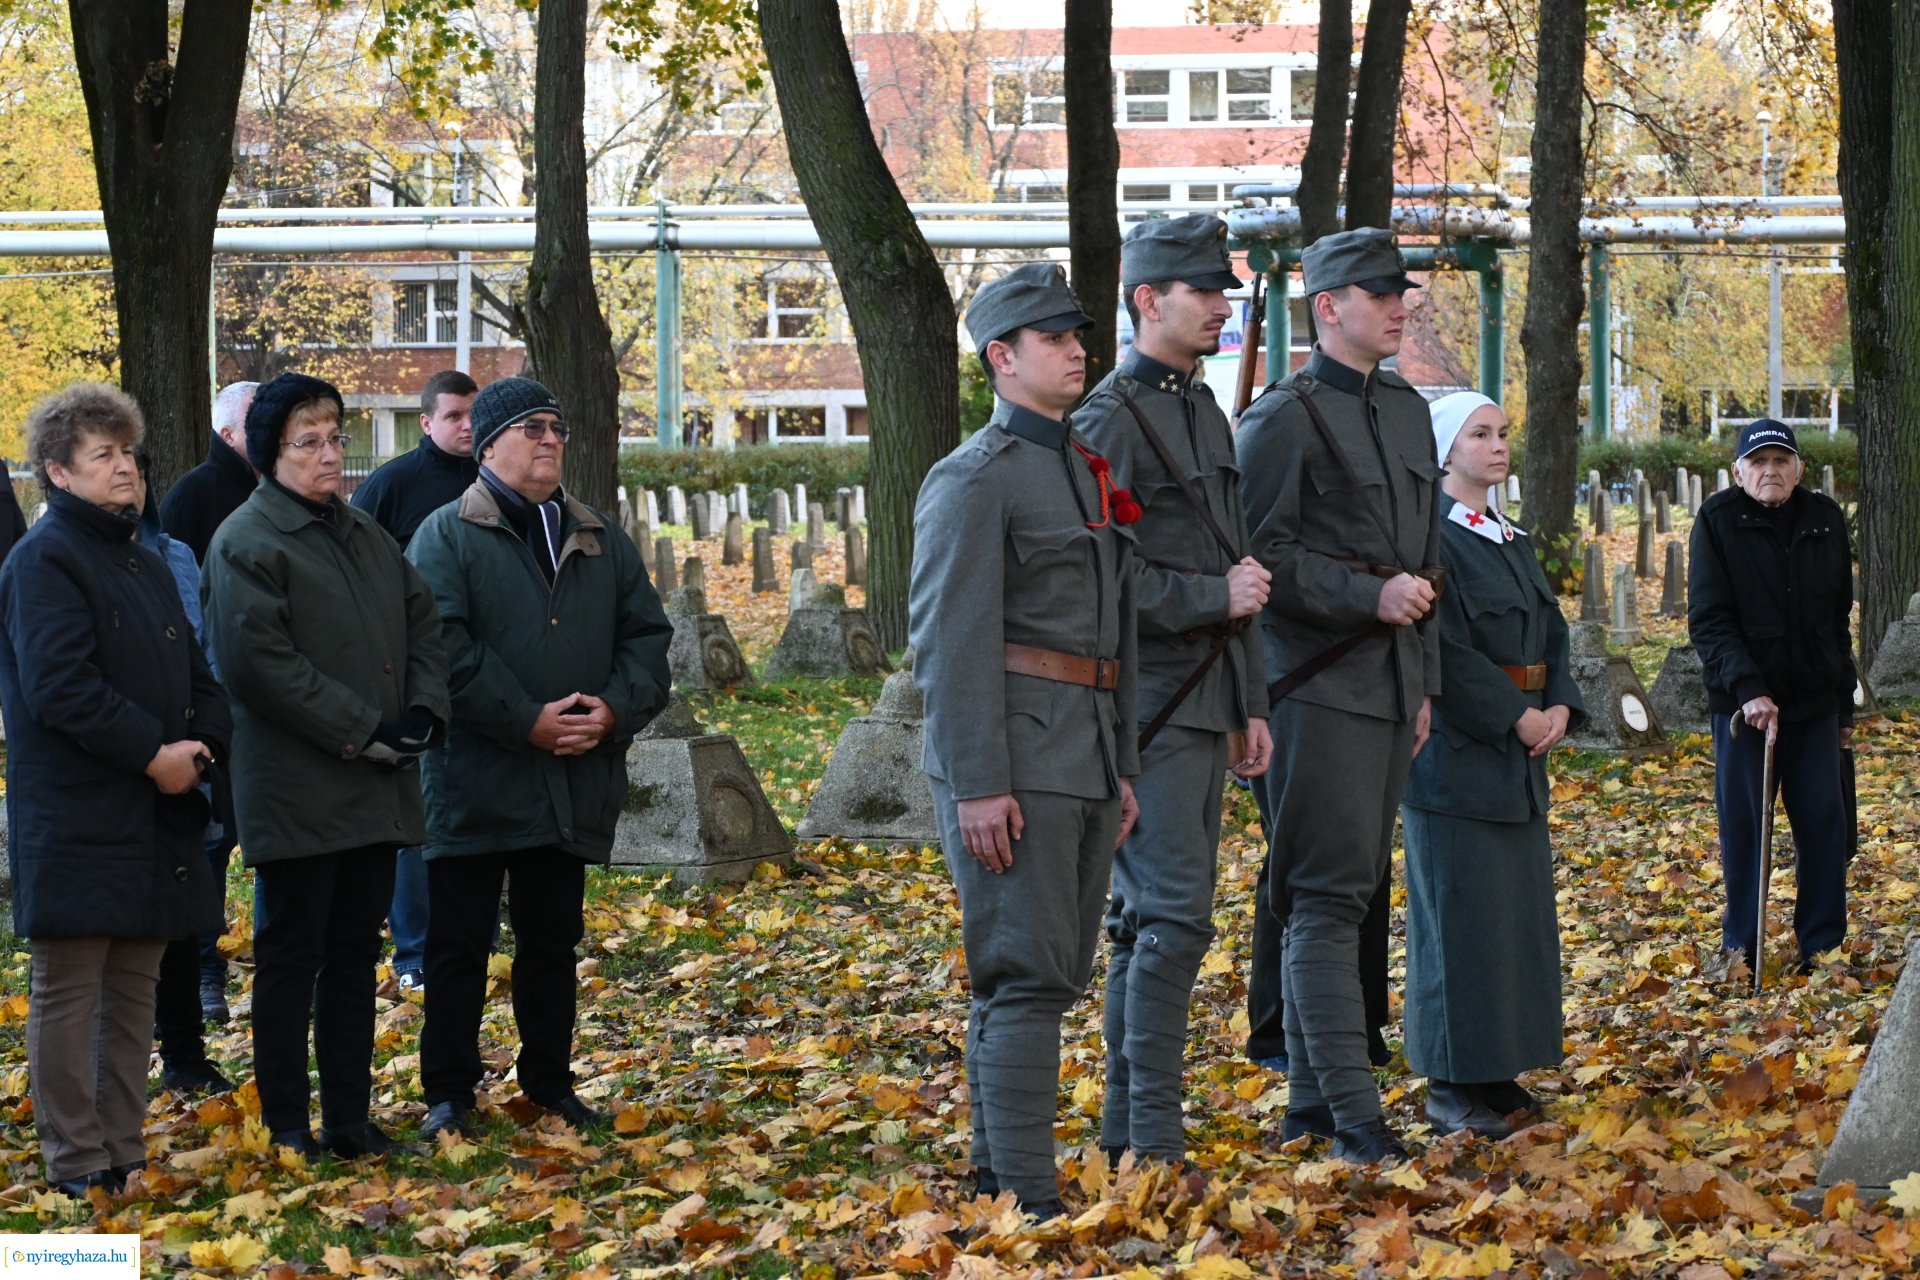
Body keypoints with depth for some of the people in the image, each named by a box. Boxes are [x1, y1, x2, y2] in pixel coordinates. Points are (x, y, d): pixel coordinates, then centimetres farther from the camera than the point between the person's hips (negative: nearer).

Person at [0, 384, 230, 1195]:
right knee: (67, 995, -1)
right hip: (77, 818, -8)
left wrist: (200, 745, -1)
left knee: (134, 990, 12)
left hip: (155, 819, 8)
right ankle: (77, 1162, 4)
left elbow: (195, 676, 19)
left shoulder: (145, 566, 18)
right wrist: (152, 754, -17)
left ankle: (124, 1151, 19)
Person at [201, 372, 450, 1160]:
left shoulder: (363, 533, 16)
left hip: (377, 789, 7)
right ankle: (287, 1124, 8)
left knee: (355, 953, 12)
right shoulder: (247, 542, -9)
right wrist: (361, 731, -18)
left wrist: (423, 711, -1)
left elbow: (423, 620, 17)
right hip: (297, 791, -7)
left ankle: (349, 1117, 19)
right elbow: (259, 661, -18)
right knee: (291, 955, 0)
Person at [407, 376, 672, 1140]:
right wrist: (527, 723, -19)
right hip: (476, 783, -5)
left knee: (553, 941, 14)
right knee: (458, 942, 2)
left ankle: (550, 1084, 24)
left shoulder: (603, 544, 14)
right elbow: (444, 649, -14)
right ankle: (448, 1092, 11)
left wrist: (614, 710, -9)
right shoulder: (447, 537, -4)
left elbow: (647, 636, 10)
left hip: (575, 786, 5)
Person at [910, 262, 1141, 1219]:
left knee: (1052, 974, 13)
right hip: (1015, 761, -9)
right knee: (1026, 977, -8)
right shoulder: (975, 479, -10)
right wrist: (977, 786, -21)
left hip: (1085, 761, 9)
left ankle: (996, 1169, 23)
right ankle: (1026, 1195, -6)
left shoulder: (1087, 470, 18)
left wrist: (1122, 768, 19)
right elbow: (949, 641, -16)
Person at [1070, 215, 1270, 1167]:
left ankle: (1125, 1129, 18)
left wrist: (1249, 702, 19)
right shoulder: (1111, 419, -11)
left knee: (1149, 915, 12)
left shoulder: (1207, 414, 17)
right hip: (1149, 706, -9)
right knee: (1173, 915, -11)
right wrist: (1215, 596, -14)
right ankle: (1153, 1142, -7)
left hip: (1203, 703, 9)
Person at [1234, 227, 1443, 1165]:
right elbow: (1263, 555, -13)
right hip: (1320, 688, -8)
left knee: (1349, 891, 11)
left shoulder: (1408, 411, 17)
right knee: (1327, 896, -9)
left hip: (1390, 687, 8)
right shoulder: (1283, 418, -8)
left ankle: (1309, 1103, 17)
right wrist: (1369, 597, -19)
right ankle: (1353, 1114, -10)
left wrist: (1426, 683, 18)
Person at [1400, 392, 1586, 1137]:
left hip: (1518, 757, 9)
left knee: (1518, 910, 10)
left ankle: (1496, 1072, 17)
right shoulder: (1432, 538, -11)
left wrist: (1560, 707, -2)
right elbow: (1445, 648, -17)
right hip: (1456, 750, -9)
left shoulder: (1514, 541, 16)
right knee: (1460, 915, -5)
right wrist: (1516, 716, -16)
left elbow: (1551, 631, 15)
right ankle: (1451, 1086, 0)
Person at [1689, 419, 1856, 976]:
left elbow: (1839, 618, 14)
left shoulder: (1826, 519, 6)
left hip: (1814, 700, 3)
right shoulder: (1718, 520, -5)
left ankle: (1823, 944, 12)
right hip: (1742, 700, -3)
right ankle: (1741, 946, 13)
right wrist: (1748, 689, -22)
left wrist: (1845, 701, 14)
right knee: (1743, 825, 3)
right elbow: (1708, 618, -11)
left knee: (1823, 823, 2)